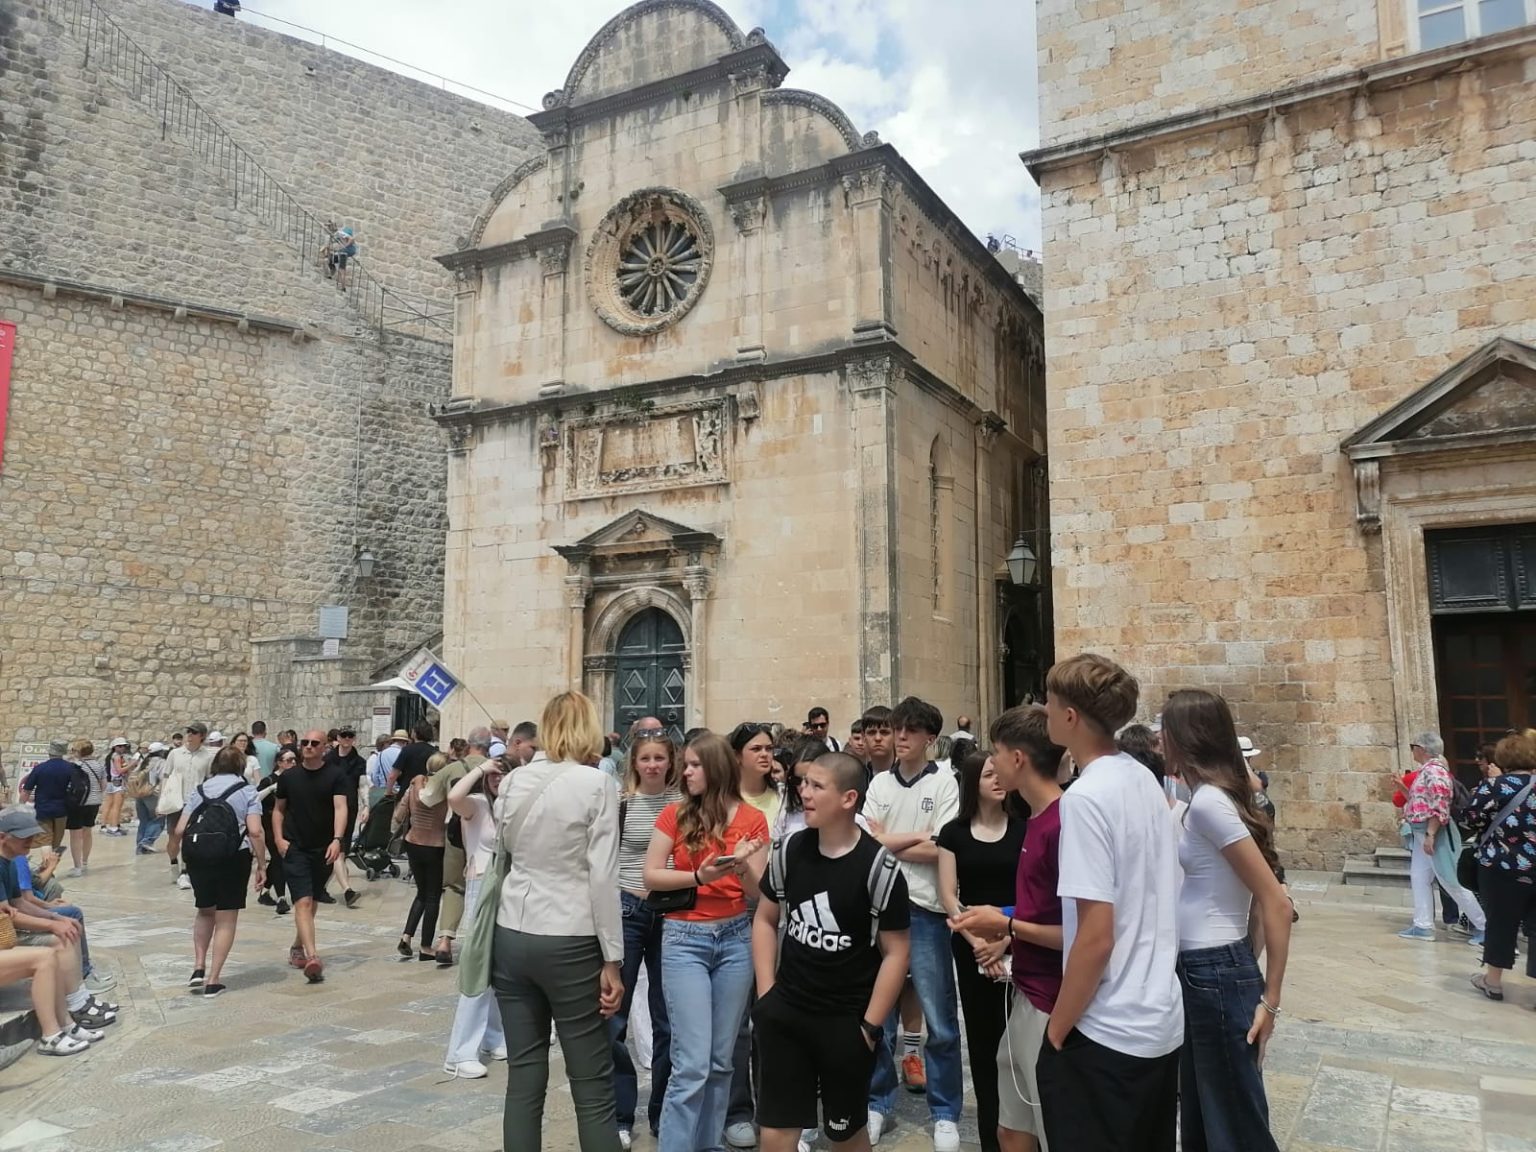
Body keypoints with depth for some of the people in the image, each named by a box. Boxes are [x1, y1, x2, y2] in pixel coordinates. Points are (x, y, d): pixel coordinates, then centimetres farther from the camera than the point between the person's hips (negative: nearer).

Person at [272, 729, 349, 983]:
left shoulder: (335, 776, -4)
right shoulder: (288, 777, 3)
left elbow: (340, 808, -14)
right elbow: (278, 809, 14)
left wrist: (337, 840, -28)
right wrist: (278, 838, 1)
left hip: (323, 850, 1)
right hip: (294, 848, -1)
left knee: (311, 902, 16)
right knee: (303, 902, -13)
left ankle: (297, 948, 36)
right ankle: (312, 958, -22)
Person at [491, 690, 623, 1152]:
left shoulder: (512, 781, 4)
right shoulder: (596, 783, -10)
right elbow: (602, 877, -13)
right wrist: (612, 960, -8)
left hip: (512, 936, 5)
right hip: (570, 943, -5)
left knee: (523, 1075, 12)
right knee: (593, 1086, 4)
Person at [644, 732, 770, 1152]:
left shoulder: (752, 820, 0)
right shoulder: (675, 814, 0)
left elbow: (759, 892, 1)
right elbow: (651, 875, -4)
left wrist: (742, 866, -20)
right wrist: (700, 875, -16)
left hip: (736, 937, 2)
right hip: (684, 938, -2)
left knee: (721, 1060, 11)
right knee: (693, 1063, -6)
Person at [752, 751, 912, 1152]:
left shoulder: (877, 864, -14)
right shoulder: (791, 848, -2)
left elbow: (896, 952, -9)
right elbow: (765, 919, 10)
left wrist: (869, 1026, -10)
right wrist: (766, 995, 3)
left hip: (847, 1021, -3)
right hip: (785, 1013, 3)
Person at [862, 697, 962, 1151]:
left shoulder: (944, 783, -3)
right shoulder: (879, 783, 7)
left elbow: (939, 851, -10)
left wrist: (888, 844, -5)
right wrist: (918, 836, -8)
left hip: (926, 910, -3)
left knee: (940, 1020, 5)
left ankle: (946, 1113, 21)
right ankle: (878, 1102, 28)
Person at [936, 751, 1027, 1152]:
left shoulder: (1023, 829, 0)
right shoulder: (954, 832, 2)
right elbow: (947, 894, 0)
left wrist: (1008, 937, -14)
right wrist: (976, 940, -11)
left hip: (1017, 943, -1)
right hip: (971, 945, 1)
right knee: (982, 1036, 7)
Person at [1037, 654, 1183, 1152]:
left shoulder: (1084, 797, -22)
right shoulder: (1145, 780, 4)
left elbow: (1096, 938, -23)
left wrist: (1056, 1031, -11)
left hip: (1108, 1034, -8)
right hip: (1161, 1021, 8)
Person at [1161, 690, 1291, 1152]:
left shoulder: (1207, 801, -19)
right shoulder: (1211, 797, 9)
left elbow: (1276, 903, -20)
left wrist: (1271, 998, -15)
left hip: (1214, 973, -10)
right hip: (1201, 970, 10)